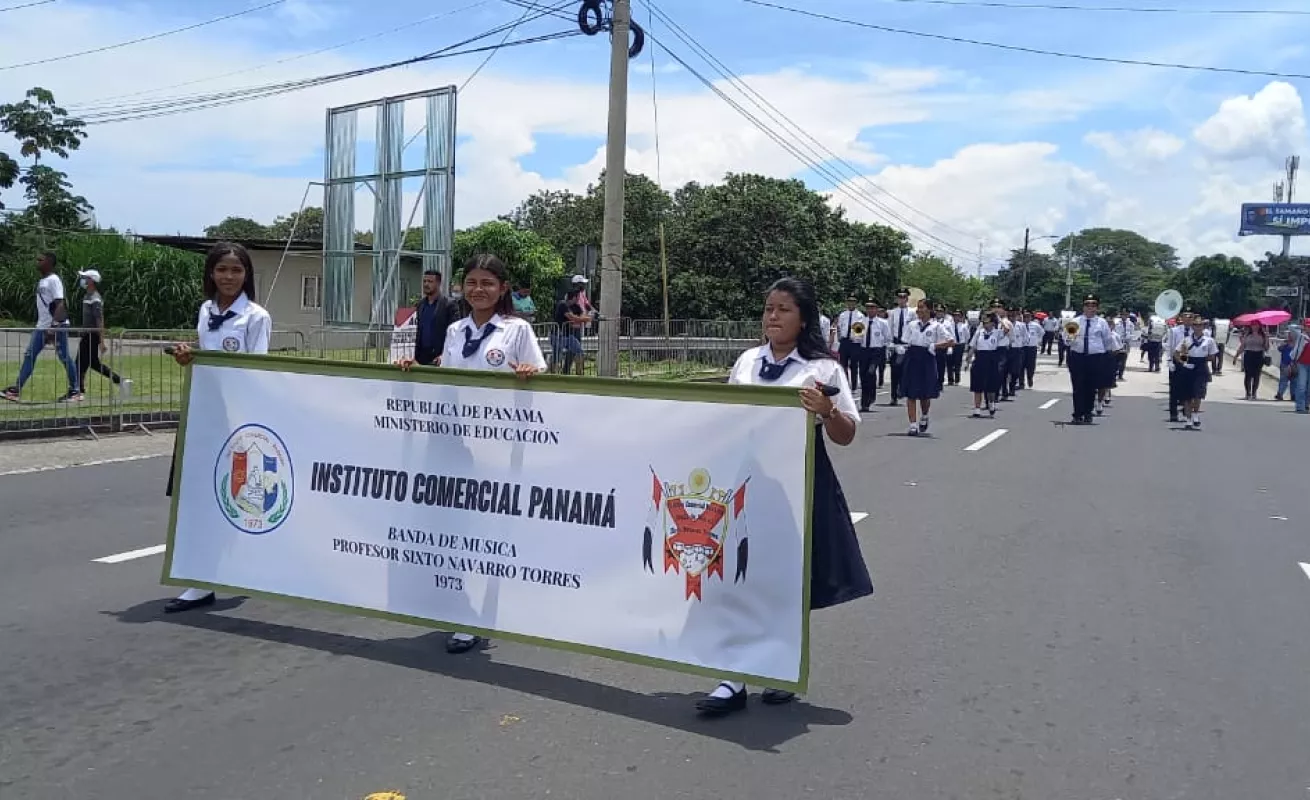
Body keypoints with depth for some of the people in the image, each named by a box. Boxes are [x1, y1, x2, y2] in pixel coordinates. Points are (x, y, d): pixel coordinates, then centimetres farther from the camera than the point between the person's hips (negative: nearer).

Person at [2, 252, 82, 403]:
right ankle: (16, 390, 1)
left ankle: (75, 391, 7)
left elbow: (60, 304, -20)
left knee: (64, 358, -2)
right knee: (29, 355, 3)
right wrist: (45, 326, 22)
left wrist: (53, 326, -26)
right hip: (41, 326, 9)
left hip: (57, 326, -9)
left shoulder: (54, 280, -12)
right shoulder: (42, 281, 17)